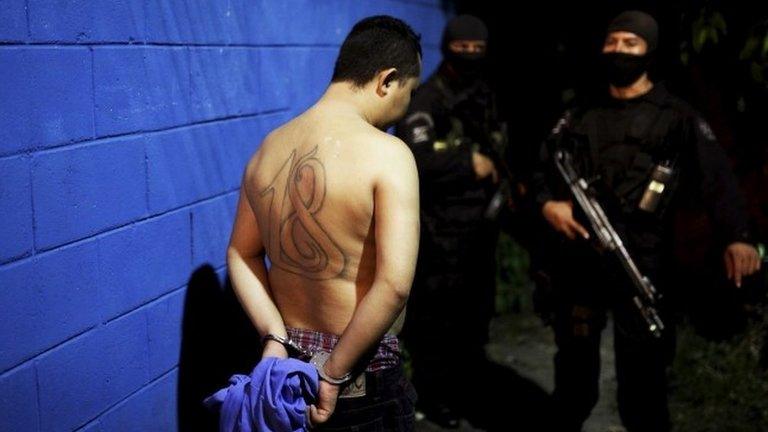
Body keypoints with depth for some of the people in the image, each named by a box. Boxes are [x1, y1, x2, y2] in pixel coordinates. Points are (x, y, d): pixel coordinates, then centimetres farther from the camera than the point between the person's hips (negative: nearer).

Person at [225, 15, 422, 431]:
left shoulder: (268, 148, 1)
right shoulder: (387, 154, -19)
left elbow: (241, 254, 6)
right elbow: (394, 285, -27)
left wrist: (276, 337, -3)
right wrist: (334, 374, -20)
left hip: (287, 361, 6)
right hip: (360, 378, -6)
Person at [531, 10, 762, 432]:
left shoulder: (676, 116, 0)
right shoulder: (579, 116, 14)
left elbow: (715, 176, -11)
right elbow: (543, 168, 16)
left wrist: (735, 236, -27)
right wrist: (546, 203, -7)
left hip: (641, 263, -4)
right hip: (577, 258, 4)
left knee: (642, 370, 0)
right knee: (573, 357, 17)